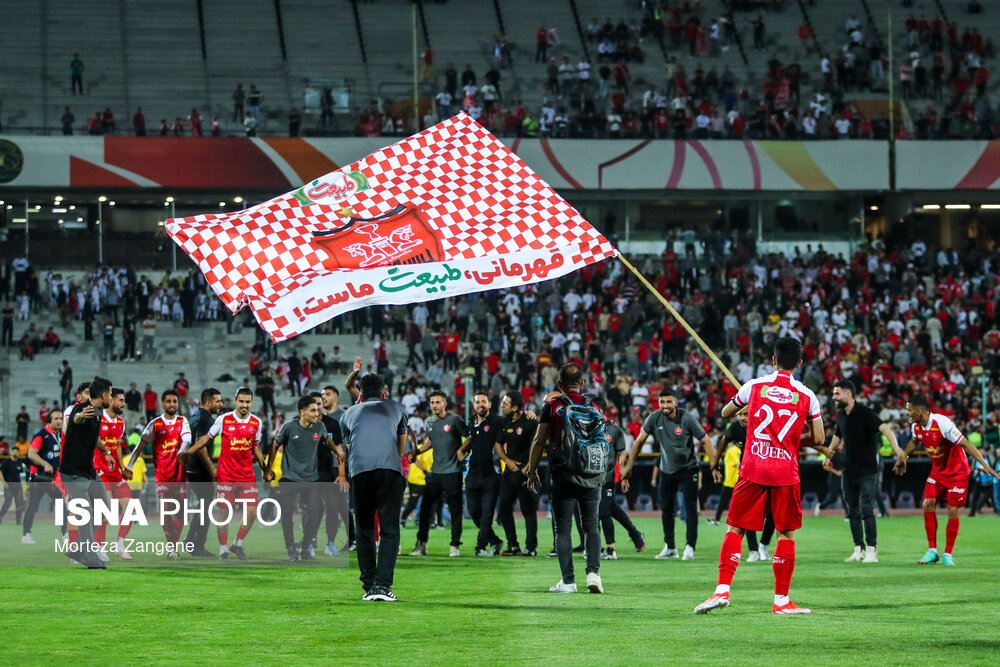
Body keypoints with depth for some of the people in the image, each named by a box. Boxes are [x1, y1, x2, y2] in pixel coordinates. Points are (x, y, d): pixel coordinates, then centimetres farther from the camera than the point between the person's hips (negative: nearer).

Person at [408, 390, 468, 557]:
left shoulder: (454, 419, -4)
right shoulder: (429, 422, 13)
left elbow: (469, 436, 0)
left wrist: (461, 450, -12)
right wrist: (416, 452, 20)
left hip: (453, 471, -5)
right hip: (435, 472, 5)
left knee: (455, 509, 0)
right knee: (425, 507, 3)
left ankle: (455, 545, 5)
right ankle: (421, 544, 10)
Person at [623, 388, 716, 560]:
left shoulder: (687, 419, -17)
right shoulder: (654, 419, -9)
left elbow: (705, 441, -10)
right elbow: (639, 441, 3)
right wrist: (629, 465, 4)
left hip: (687, 470, -4)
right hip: (667, 471, 4)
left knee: (690, 508, -11)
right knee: (666, 509, 7)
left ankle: (690, 547, -10)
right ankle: (670, 548, 17)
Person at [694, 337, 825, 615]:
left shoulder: (754, 386, 3)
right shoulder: (807, 396, 2)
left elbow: (725, 413, 19)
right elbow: (819, 439, 6)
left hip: (752, 470, 0)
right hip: (786, 473, 0)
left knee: (735, 529, 6)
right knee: (787, 533, 9)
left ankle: (722, 589, -7)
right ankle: (781, 600, 8)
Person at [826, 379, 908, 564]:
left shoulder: (865, 413, -13)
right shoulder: (841, 415, 9)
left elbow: (885, 429, -26)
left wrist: (896, 448, -40)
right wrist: (828, 455, 36)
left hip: (867, 470, -7)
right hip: (849, 471, 7)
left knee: (866, 510, -12)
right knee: (853, 512, 6)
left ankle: (871, 550, -8)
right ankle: (859, 550, 13)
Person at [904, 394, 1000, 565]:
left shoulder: (942, 423, -28)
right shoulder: (916, 427, -5)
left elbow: (964, 444, -26)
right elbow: (914, 442, 20)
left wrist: (984, 464, -29)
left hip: (957, 472, -6)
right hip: (937, 472, 6)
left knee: (953, 512, -8)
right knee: (928, 504, -10)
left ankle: (947, 554, 3)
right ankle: (932, 551, -3)